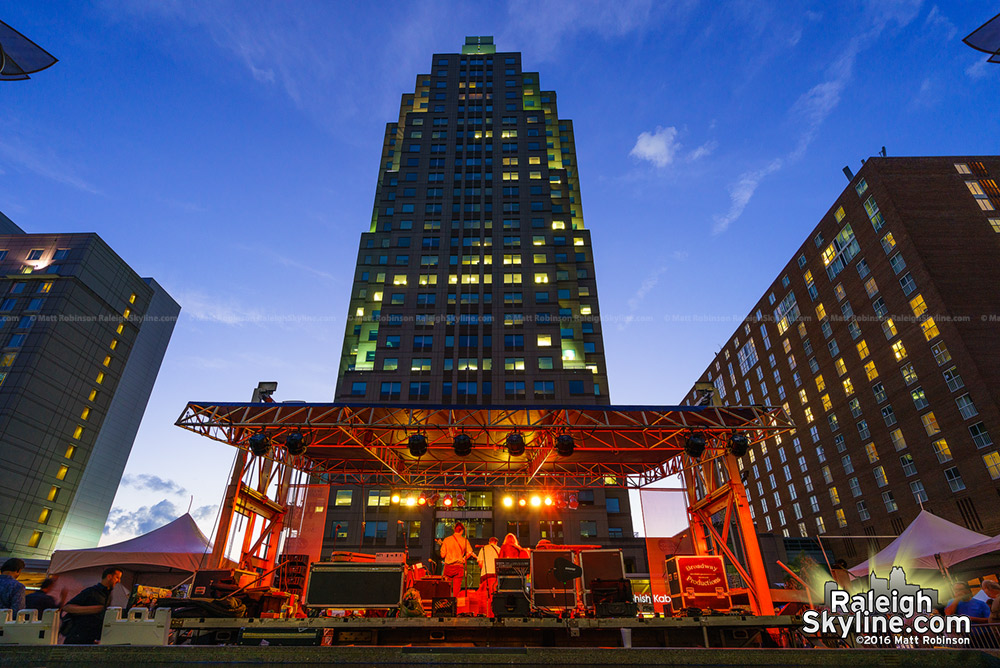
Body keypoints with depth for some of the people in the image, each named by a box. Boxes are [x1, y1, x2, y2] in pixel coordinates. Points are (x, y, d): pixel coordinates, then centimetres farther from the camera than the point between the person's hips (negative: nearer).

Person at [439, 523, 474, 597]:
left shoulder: (446, 540, 0)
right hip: (459, 566, 0)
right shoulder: (465, 540, -1)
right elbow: (469, 553, -5)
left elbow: (442, 555, 0)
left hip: (448, 566, 0)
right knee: (456, 588, 7)